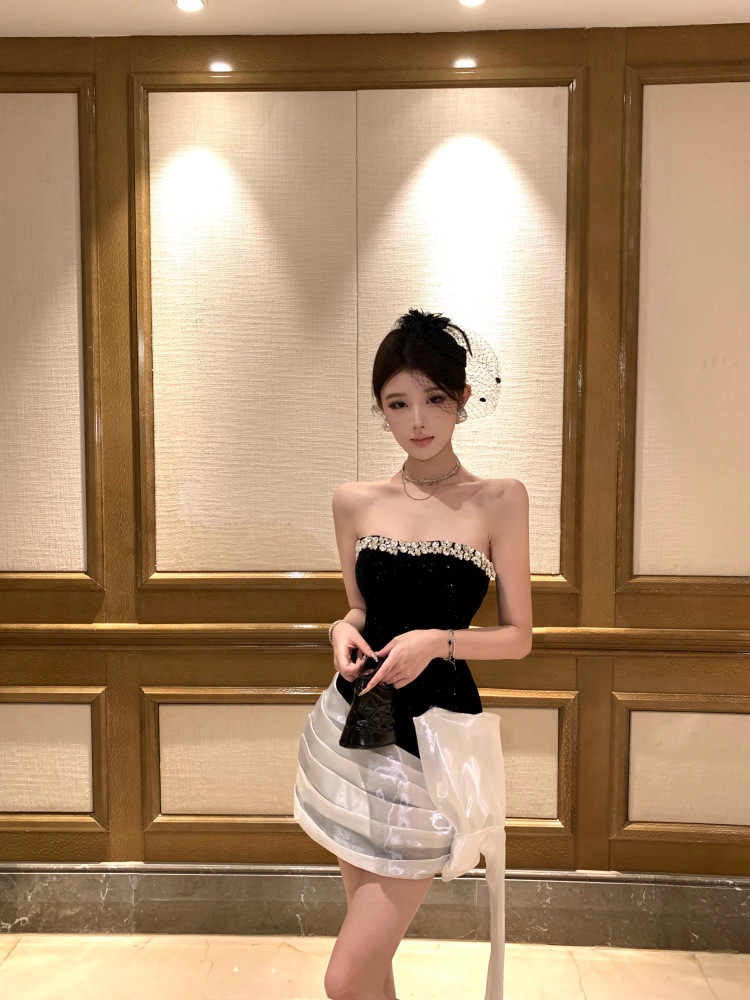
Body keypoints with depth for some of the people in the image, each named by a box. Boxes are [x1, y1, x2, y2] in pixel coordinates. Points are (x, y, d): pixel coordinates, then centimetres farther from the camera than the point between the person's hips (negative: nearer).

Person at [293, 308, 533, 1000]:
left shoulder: (500, 500, -6)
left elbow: (517, 637, -2)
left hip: (434, 740, -4)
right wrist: (343, 631, -6)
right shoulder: (355, 502, 4)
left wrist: (438, 641, -19)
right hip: (354, 727, 4)